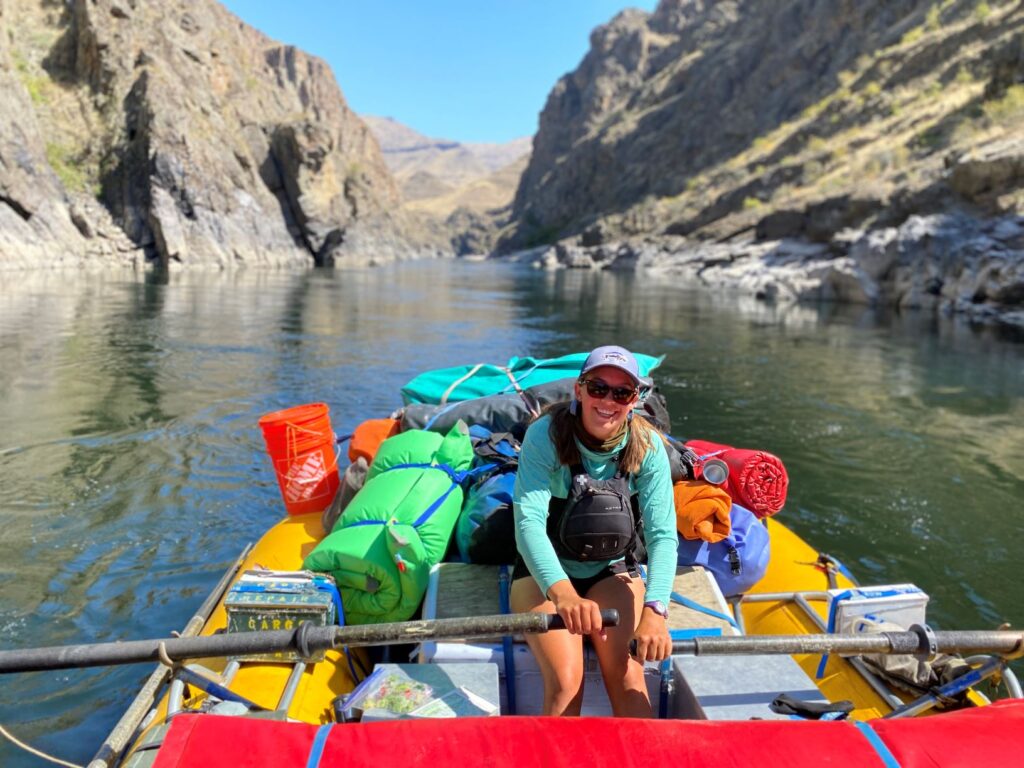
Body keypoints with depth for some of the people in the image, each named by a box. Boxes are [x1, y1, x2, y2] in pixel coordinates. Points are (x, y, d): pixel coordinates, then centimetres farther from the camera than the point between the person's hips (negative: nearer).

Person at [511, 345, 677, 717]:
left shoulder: (647, 446, -13)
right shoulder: (546, 435, -20)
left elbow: (663, 534, -20)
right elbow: (529, 522, -31)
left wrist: (655, 609, -37)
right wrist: (562, 591, -48)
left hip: (613, 573, 2)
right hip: (544, 574, -2)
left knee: (625, 672, -20)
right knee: (566, 681, -22)